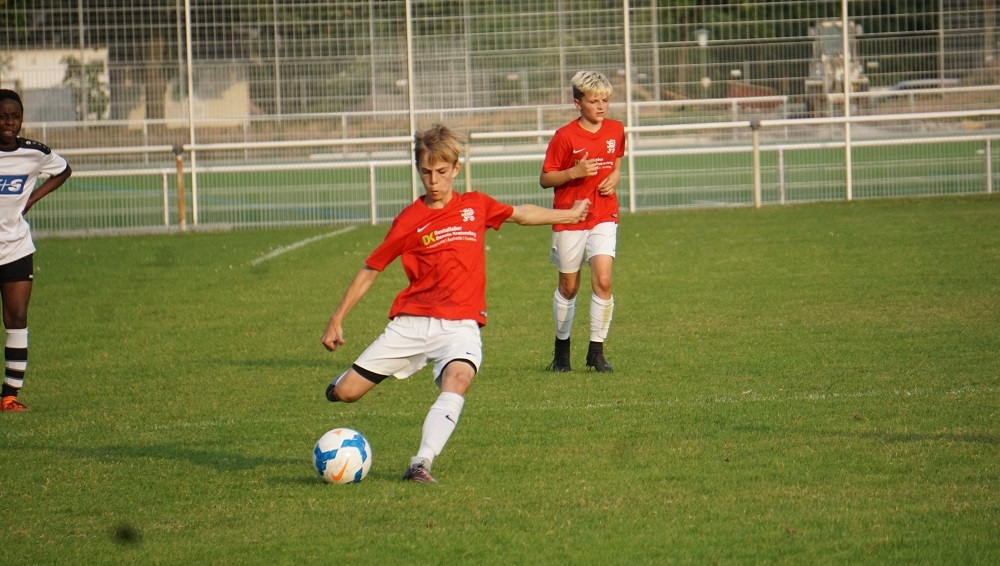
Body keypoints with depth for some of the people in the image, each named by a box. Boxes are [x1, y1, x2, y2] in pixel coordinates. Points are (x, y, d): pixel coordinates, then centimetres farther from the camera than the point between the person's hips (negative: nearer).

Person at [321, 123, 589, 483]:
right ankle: (348, 379, 34)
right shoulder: (410, 221, 1)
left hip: (460, 324, 0)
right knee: (344, 393, -4)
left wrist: (569, 215, 38)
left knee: (458, 379, -34)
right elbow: (370, 270, 7)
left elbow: (521, 214, 28)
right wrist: (337, 319, 5)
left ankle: (422, 463, -39)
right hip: (410, 322, 0)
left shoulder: (476, 206, 8)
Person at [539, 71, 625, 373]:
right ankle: (562, 348, 29)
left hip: (604, 216, 2)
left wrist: (615, 177, -2)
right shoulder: (564, 136, -11)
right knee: (568, 287, 8)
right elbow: (545, 179, -7)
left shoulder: (616, 131, 2)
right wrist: (575, 172, -23)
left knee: (603, 280, -14)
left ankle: (596, 351, -4)